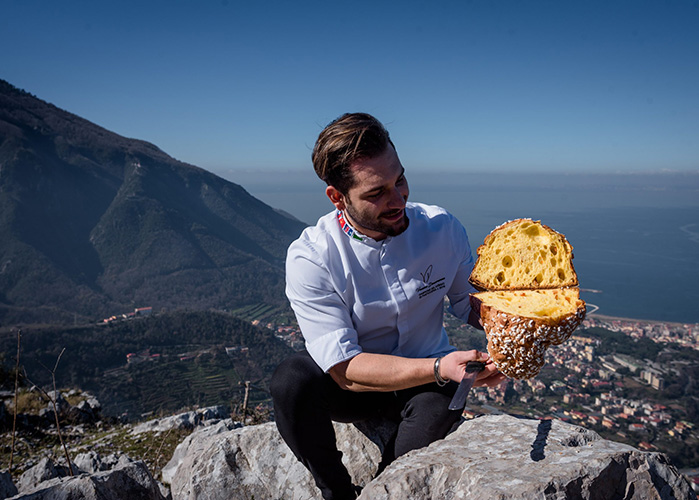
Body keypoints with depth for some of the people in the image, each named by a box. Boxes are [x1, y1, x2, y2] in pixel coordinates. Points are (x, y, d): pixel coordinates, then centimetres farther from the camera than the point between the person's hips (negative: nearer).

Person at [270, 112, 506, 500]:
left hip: (427, 381, 2)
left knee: (442, 401, -32)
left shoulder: (442, 229, -12)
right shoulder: (310, 258, -22)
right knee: (292, 379, -30)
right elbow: (345, 369, -26)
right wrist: (440, 367, -38)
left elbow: (471, 304, 2)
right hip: (349, 387, -1)